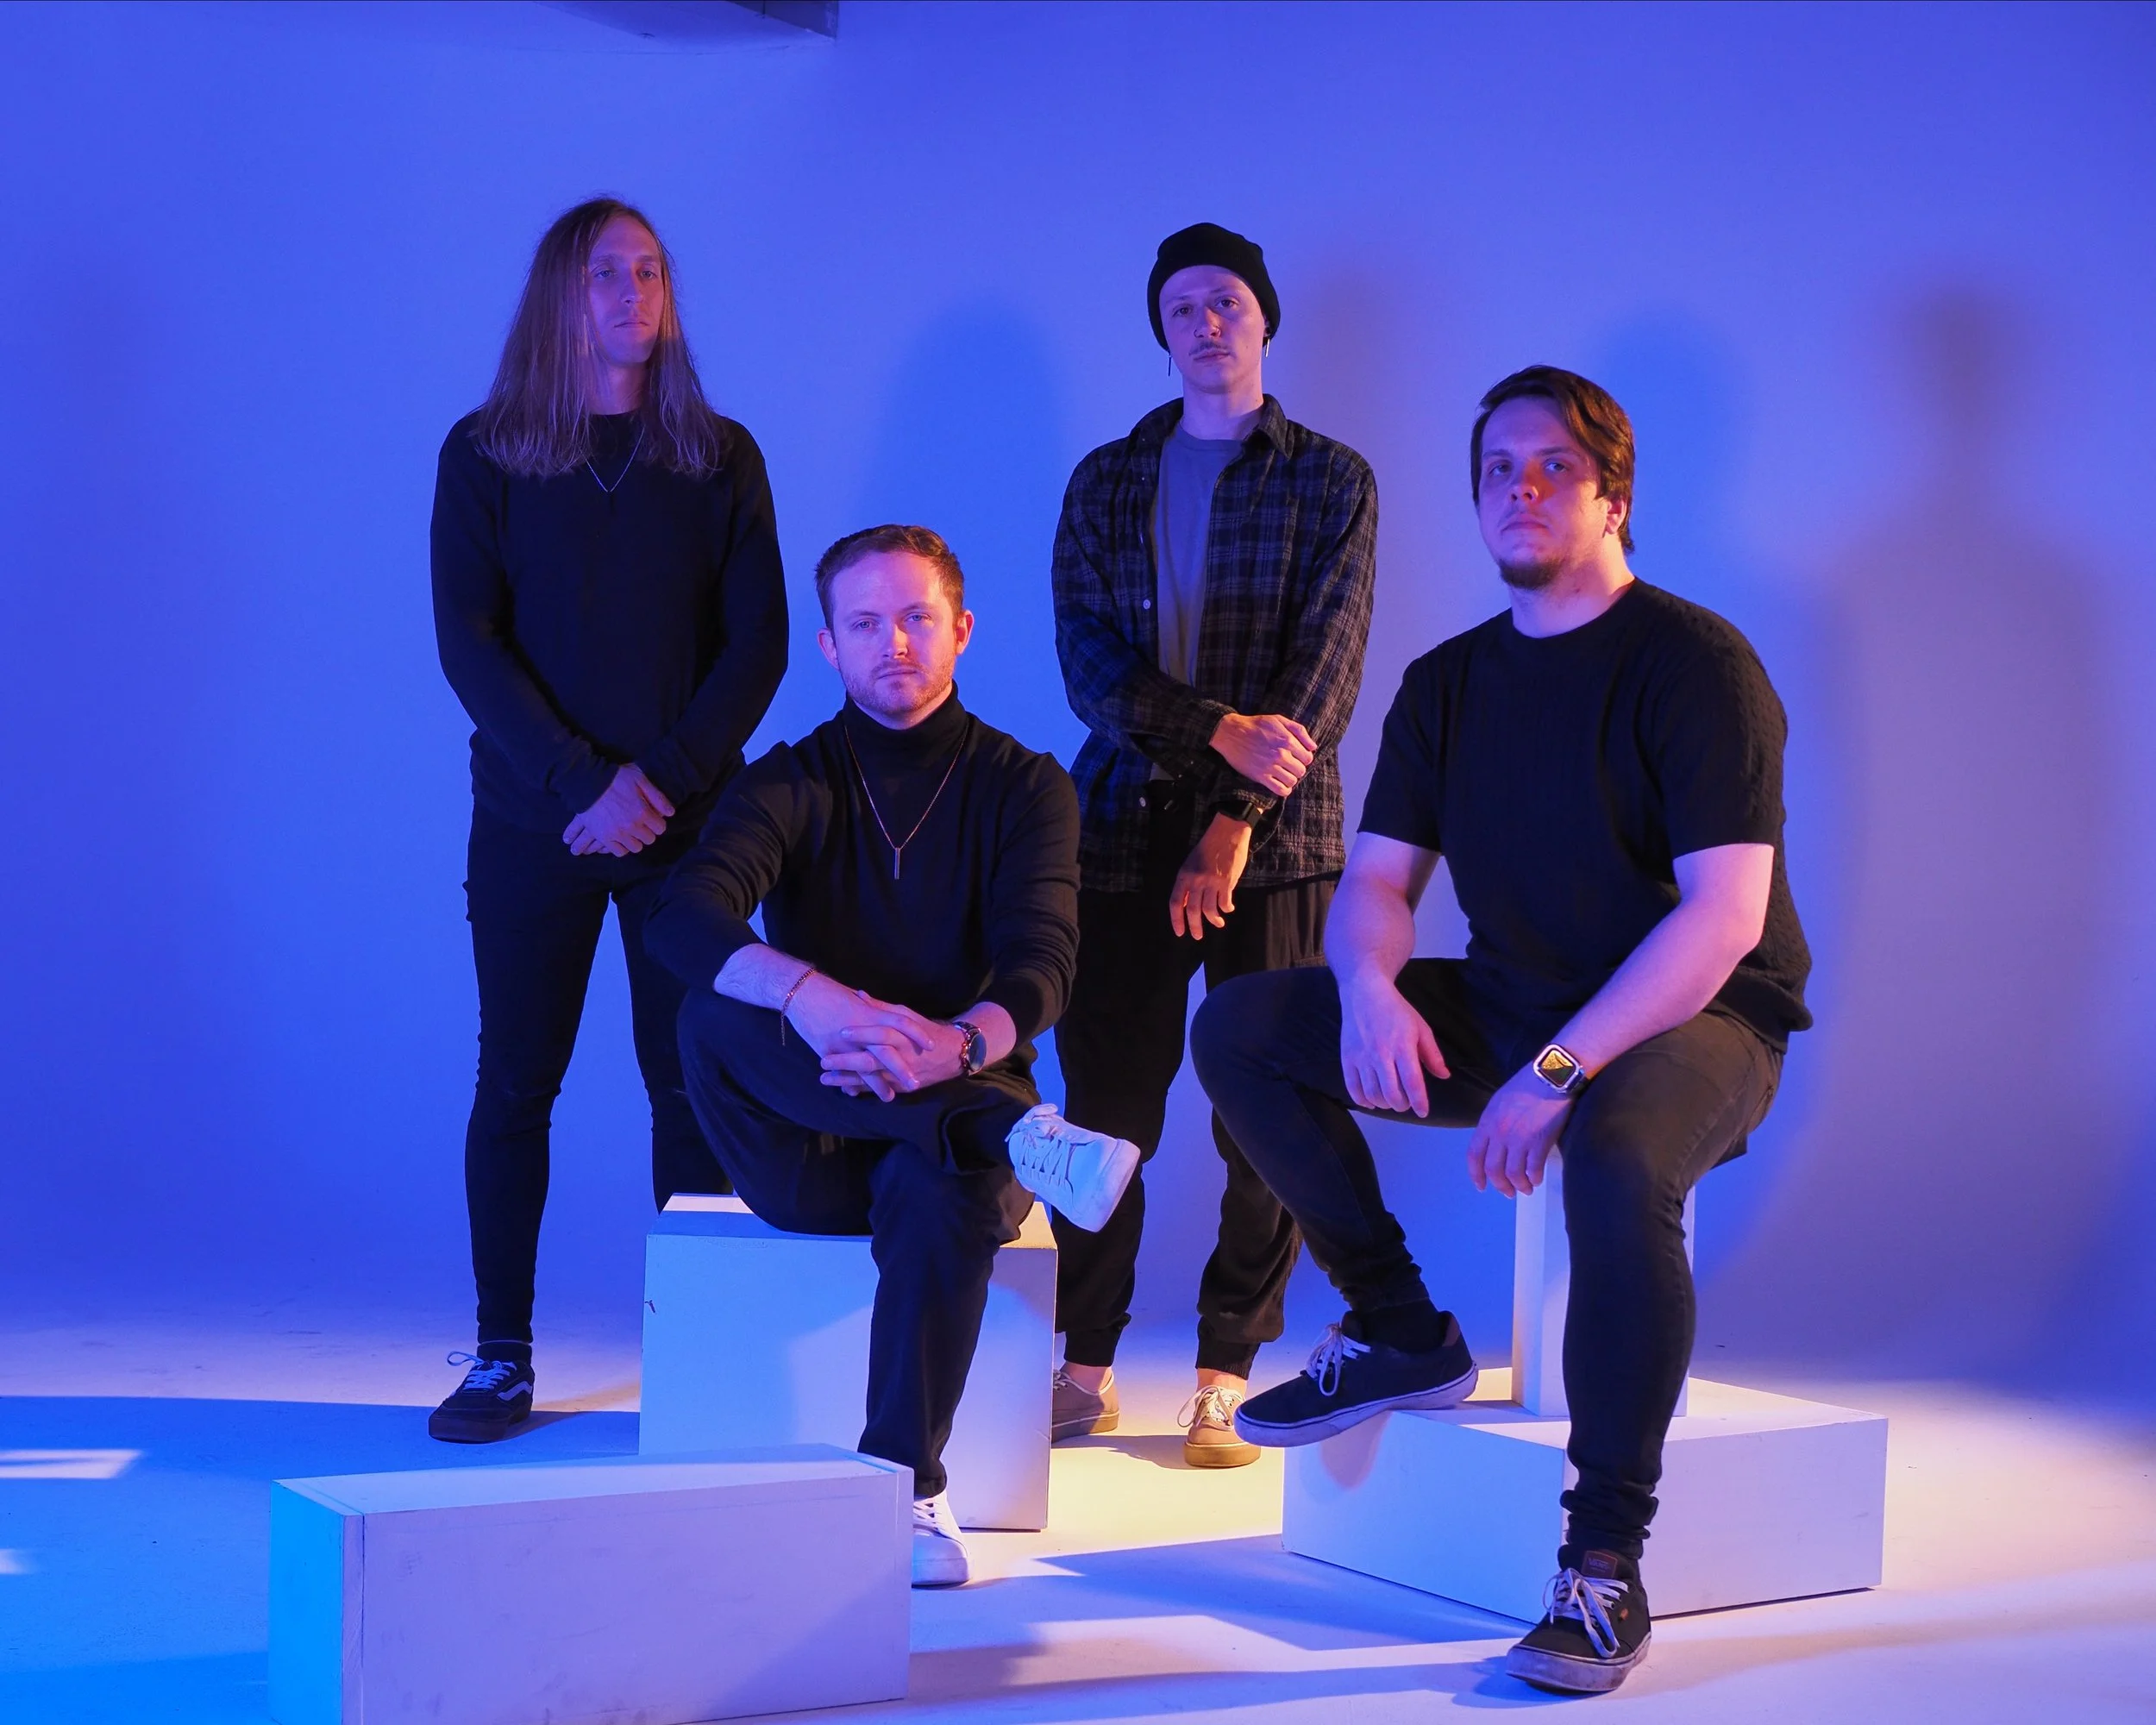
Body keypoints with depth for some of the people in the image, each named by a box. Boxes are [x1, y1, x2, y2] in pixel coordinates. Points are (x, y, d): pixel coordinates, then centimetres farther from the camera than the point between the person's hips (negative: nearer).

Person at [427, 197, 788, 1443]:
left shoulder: (719, 457, 7)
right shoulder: (486, 453, 5)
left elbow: (758, 645, 2)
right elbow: (467, 640, -3)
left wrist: (659, 778, -12)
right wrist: (579, 782, -14)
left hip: (685, 820, 1)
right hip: (531, 822, 0)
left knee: (691, 1084, 0)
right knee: (516, 1082, 1)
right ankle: (503, 1358, 8)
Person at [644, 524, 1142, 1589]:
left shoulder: (1022, 786, 5)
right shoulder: (791, 784, 5)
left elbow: (1040, 967, -12)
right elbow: (683, 918, -17)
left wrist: (956, 1045, -37)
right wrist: (813, 996, -38)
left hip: (956, 1107, -1)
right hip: (810, 1155, 1)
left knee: (942, 1194, -37)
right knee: (713, 1015, -29)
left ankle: (909, 1488, -28)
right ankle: (1020, 1136, -38)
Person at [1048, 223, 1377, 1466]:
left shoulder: (1333, 482, 7)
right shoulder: (1106, 482, 13)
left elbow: (1326, 674, -4)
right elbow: (1088, 660, 1)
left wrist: (1235, 823, -15)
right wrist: (1218, 730, -15)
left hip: (1277, 837, -2)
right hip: (1126, 823, 2)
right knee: (1106, 1099, 0)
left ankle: (1231, 1377, 7)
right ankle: (1086, 1363, 11)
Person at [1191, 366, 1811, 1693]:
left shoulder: (1696, 664, -12)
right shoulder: (1449, 684, 8)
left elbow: (1723, 916, -21)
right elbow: (1378, 878, 7)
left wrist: (1558, 1071, -29)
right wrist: (1370, 989, -18)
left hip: (1698, 1023, -6)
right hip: (1512, 1010, 7)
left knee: (1619, 1154, -41)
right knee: (1241, 1029, -8)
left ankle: (1606, 1565, -29)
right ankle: (1404, 1336, 4)